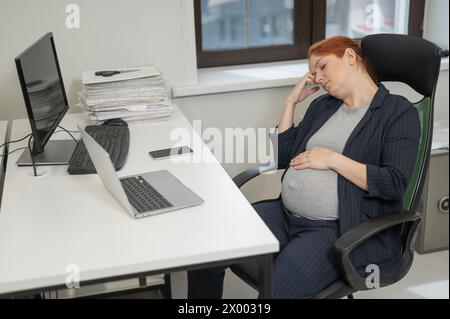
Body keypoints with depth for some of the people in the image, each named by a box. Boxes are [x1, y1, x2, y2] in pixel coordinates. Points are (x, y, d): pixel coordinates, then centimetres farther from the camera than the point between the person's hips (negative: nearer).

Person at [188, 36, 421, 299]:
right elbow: (282, 156, 19)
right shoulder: (323, 105, 18)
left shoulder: (399, 112, -1)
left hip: (336, 229, -6)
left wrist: (332, 159, -13)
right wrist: (292, 101, 13)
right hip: (284, 214, 6)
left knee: (276, 289, -31)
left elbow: (396, 184, -12)